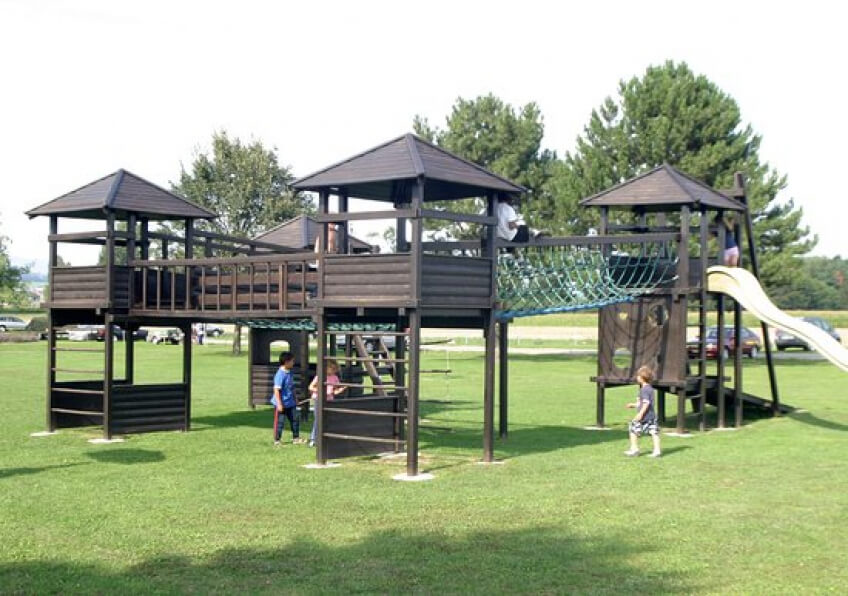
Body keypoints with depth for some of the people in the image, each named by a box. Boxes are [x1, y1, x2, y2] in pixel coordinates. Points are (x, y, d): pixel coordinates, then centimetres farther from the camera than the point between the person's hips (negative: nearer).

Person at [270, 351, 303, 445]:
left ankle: (296, 438, 22)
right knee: (279, 422, 3)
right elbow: (276, 390, -22)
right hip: (282, 404, -8)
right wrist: (279, 404, -22)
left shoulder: (289, 373, 5)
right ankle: (277, 440, 16)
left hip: (290, 403, 8)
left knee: (295, 419, 11)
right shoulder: (280, 374, -21)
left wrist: (295, 399, 21)